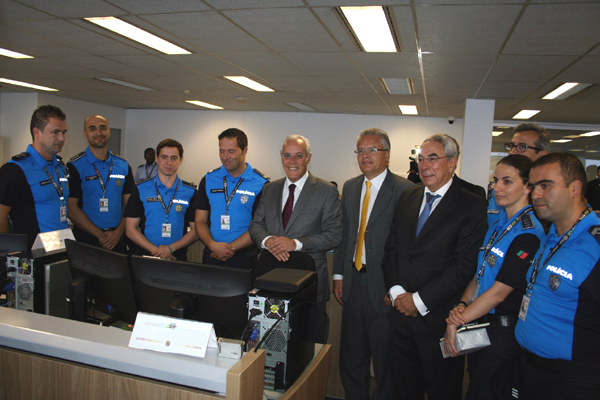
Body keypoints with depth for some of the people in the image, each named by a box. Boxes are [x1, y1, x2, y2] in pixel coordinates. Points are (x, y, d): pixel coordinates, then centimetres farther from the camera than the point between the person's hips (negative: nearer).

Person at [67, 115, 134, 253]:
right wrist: (100, 235, -12)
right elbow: (71, 207, -8)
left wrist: (118, 232, -8)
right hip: (86, 239, -3)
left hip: (117, 239, 3)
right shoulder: (74, 166, -3)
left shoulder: (123, 165, 7)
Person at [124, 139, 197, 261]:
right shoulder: (141, 189, 7)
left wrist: (171, 248, -8)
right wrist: (155, 250, -7)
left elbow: (196, 229, 5)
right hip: (145, 256, 0)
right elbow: (130, 229, 5)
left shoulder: (190, 192, 7)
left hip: (177, 257, 0)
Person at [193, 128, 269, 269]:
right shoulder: (209, 180, 6)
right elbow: (200, 221, 6)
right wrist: (213, 245, -11)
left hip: (244, 259, -3)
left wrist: (231, 247, -13)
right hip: (212, 257, 3)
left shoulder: (261, 183, -5)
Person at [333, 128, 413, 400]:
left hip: (384, 285, -6)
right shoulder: (350, 187, 10)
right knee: (351, 358, 18)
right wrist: (338, 275, 9)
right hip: (353, 281, 6)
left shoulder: (404, 190, -11)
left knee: (385, 358, 11)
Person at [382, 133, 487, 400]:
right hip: (401, 311, 5)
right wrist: (396, 291, -5)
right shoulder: (407, 198, 10)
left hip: (439, 318, -4)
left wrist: (420, 299, -15)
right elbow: (391, 249, 9)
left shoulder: (472, 206, -9)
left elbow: (465, 265, -15)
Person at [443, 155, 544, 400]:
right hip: (480, 322, 8)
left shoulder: (527, 234, -21)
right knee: (475, 380, 20)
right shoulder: (499, 223, 7)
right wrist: (462, 305, -9)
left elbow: (499, 292, -21)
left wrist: (456, 324, -15)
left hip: (503, 331, -7)